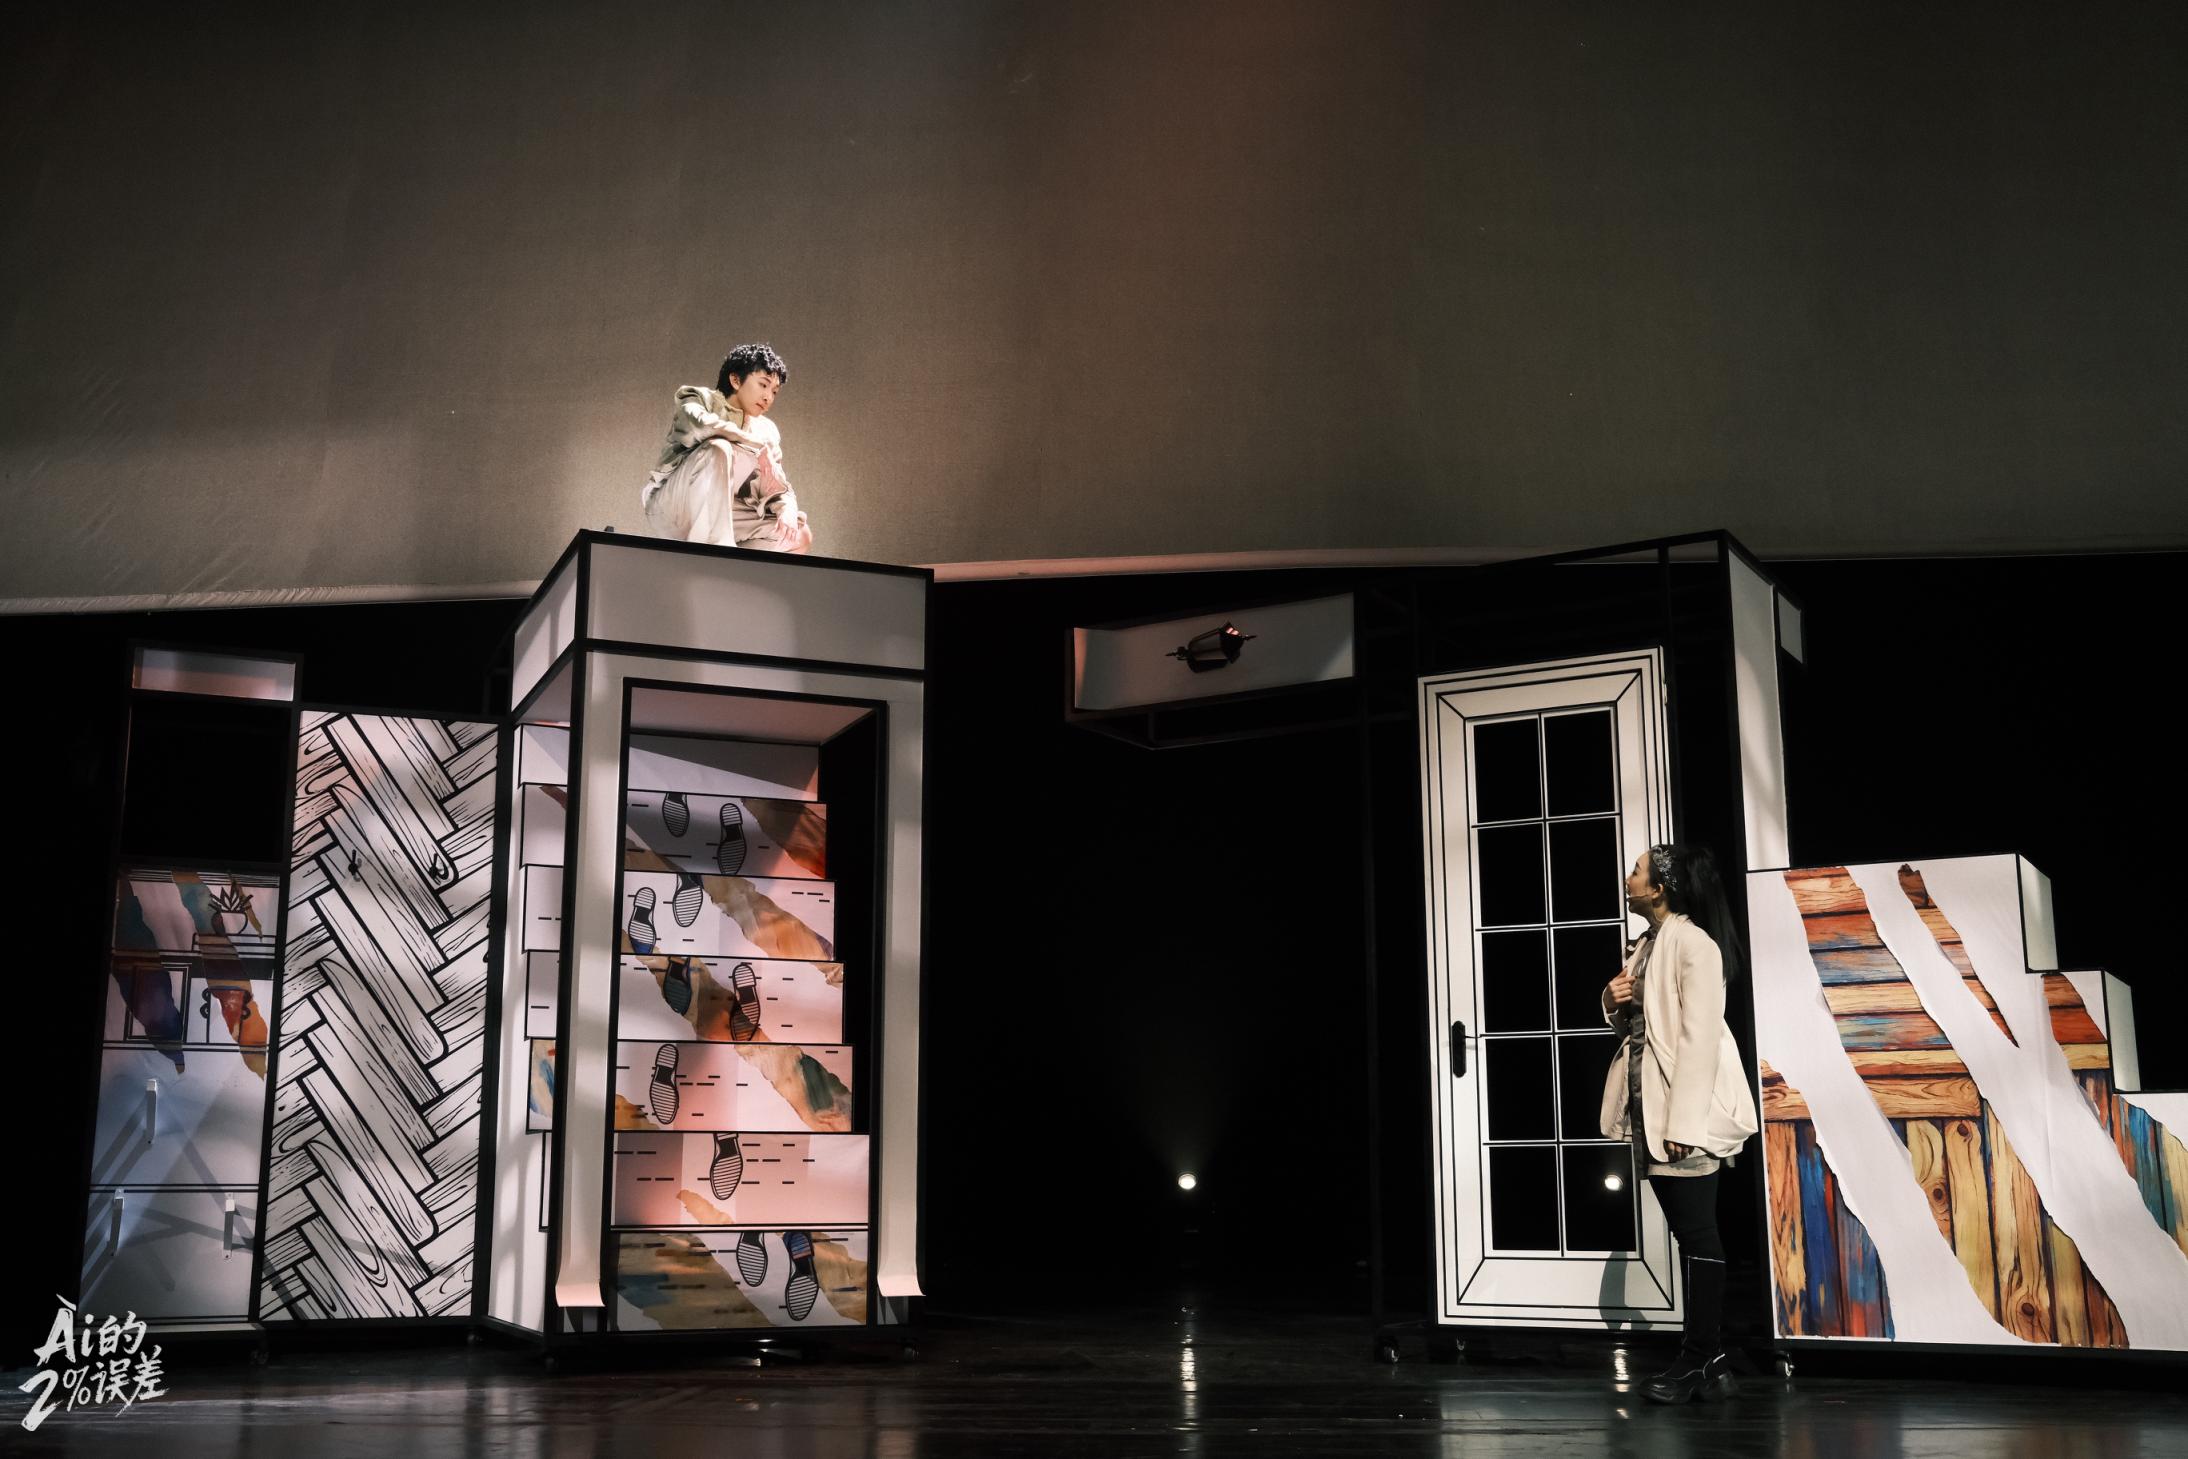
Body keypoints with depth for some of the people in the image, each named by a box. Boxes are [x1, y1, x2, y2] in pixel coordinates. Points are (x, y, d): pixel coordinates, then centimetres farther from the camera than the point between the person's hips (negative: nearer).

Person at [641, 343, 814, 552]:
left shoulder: (766, 431, 12)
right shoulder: (700, 399, -2)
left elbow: (777, 488, 5)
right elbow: (698, 424, -26)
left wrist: (787, 509, -18)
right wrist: (760, 448, -25)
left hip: (720, 519, 5)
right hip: (670, 508, -5)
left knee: (800, 533, -15)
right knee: (718, 450, -31)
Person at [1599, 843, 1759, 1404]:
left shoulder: (1693, 943, -12)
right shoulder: (1646, 946, 15)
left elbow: (1700, 1036, -18)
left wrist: (1683, 1123, -22)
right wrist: (1614, 1002, 1)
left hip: (1687, 1110, -9)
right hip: (1649, 1107, 9)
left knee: (1697, 1233, -4)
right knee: (1689, 1233, 11)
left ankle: (1700, 1360, 2)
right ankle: (1709, 1358, 16)